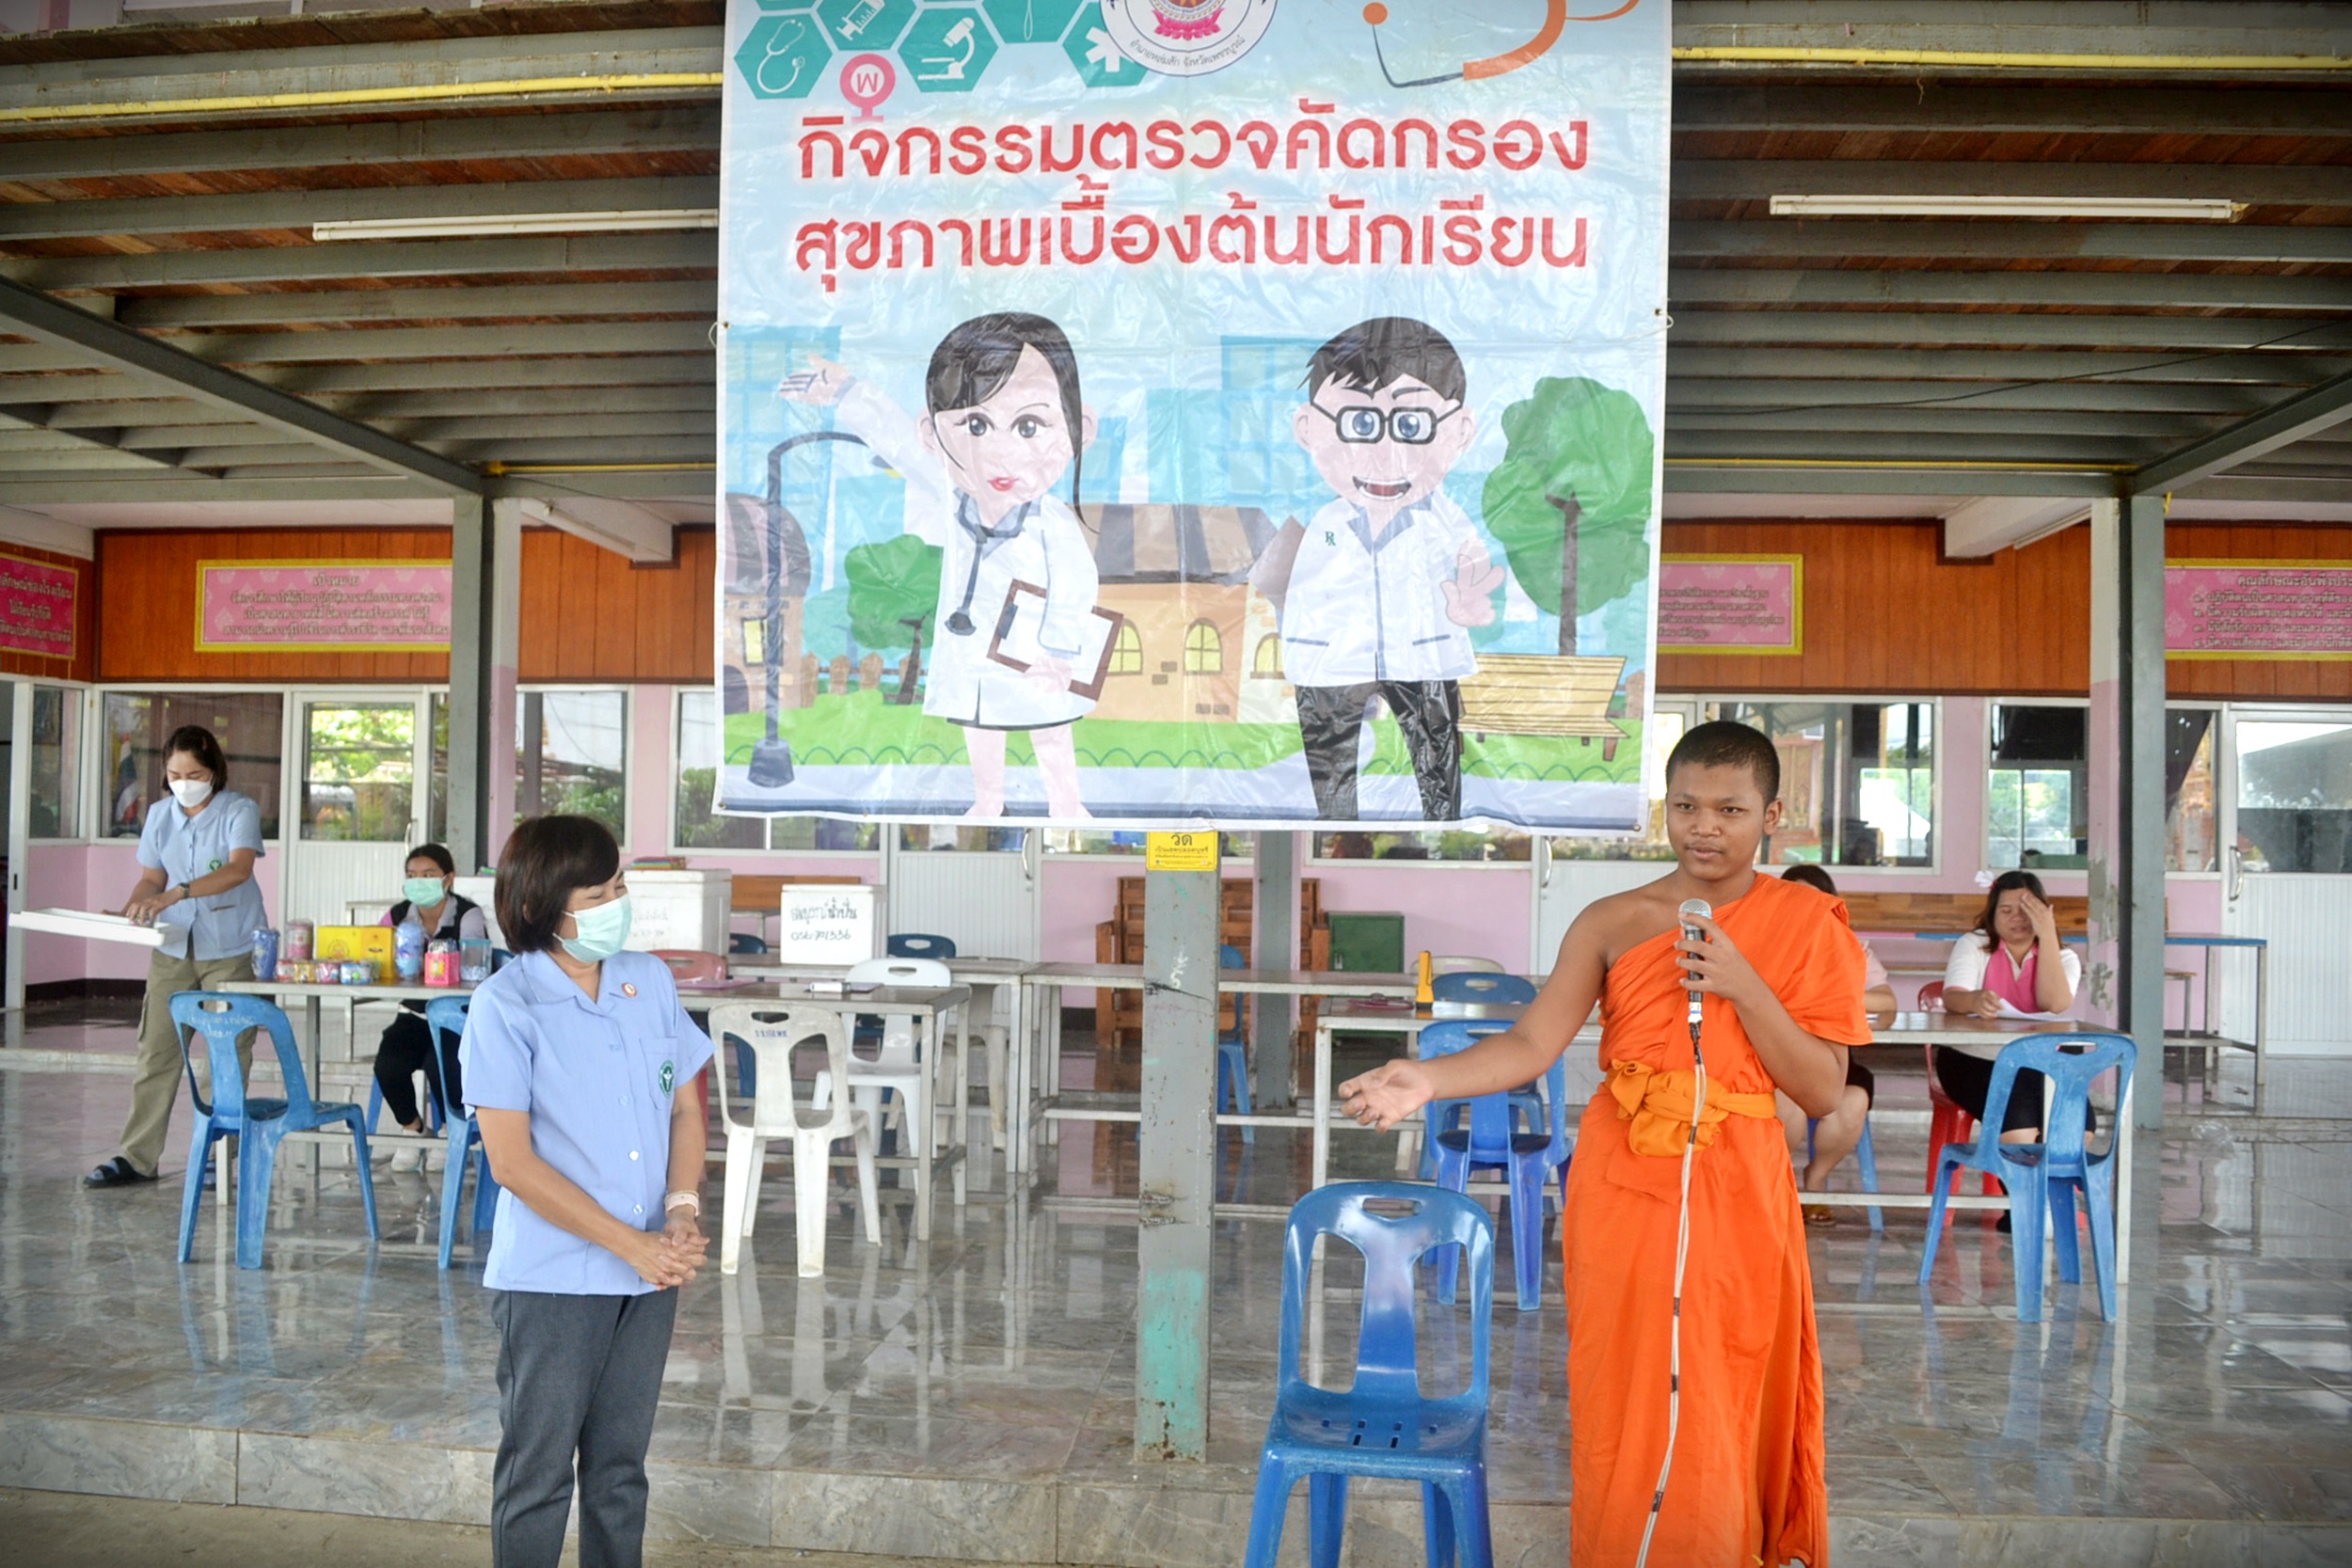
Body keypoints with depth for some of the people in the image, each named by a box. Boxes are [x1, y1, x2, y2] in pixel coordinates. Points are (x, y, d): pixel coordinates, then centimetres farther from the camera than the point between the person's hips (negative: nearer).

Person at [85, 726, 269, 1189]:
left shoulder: (240, 810, -8)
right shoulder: (160, 814, 7)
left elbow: (239, 869, -24)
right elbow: (153, 877, 12)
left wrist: (175, 894, -34)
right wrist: (127, 911, -8)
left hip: (230, 948, -4)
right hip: (173, 945, 4)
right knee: (156, 1049, 3)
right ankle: (137, 1157, 10)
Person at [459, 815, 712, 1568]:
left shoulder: (650, 979, 2)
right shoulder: (505, 1006, -13)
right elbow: (512, 1162, -15)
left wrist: (683, 1211, -8)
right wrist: (632, 1245, -16)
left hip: (652, 1272, 5)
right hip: (553, 1278, -5)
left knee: (620, 1467, 18)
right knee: (538, 1473, 10)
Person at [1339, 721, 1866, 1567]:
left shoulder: (1804, 925, 0)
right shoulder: (1612, 921, 0)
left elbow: (1824, 1092, -4)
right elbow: (1531, 1044, -11)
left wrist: (1741, 987, -16)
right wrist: (1426, 1079, -28)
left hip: (1736, 1193, 0)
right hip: (1623, 1187, 1)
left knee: (1720, 1417, 8)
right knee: (1620, 1407, 8)